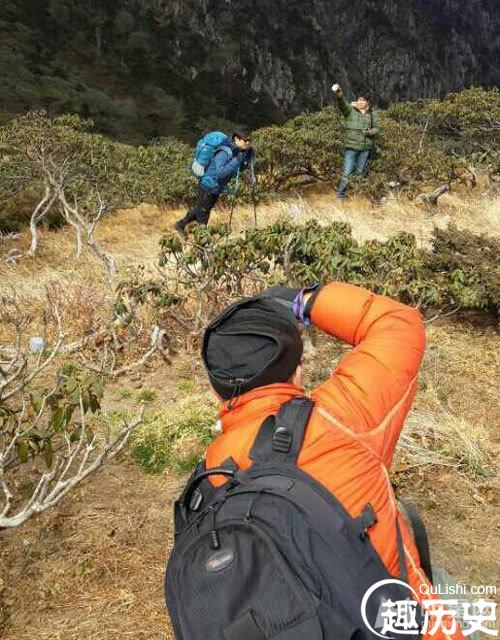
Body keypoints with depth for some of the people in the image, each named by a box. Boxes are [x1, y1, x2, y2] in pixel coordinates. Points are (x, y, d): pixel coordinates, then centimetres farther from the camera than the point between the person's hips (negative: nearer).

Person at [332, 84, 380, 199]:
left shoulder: (372, 114, 8)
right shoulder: (350, 110, 0)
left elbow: (377, 128, 10)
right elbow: (342, 104, -20)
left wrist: (370, 132, -14)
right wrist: (338, 95, -42)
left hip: (365, 147, 3)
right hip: (351, 146, -3)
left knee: (360, 172, 11)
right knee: (347, 172, -7)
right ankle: (340, 194, 2)